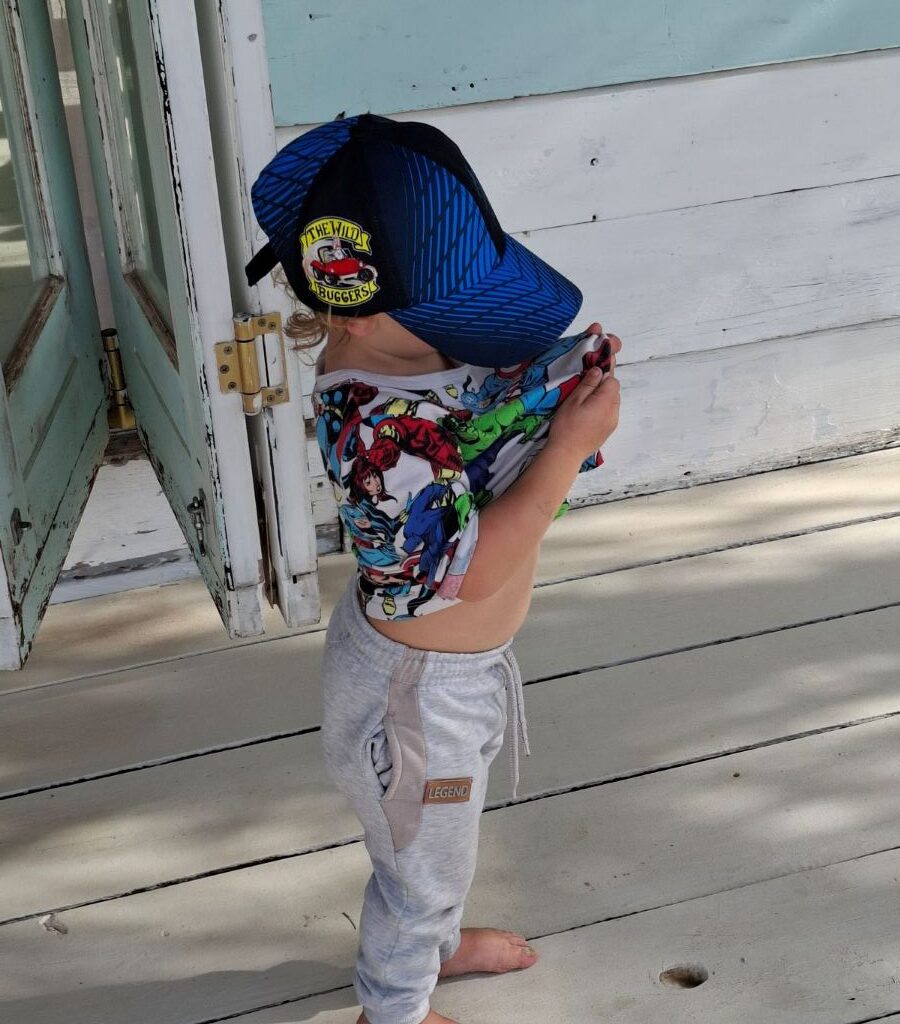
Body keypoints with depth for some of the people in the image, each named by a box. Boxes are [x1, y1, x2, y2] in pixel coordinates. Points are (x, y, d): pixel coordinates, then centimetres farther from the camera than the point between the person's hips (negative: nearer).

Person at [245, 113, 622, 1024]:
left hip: (456, 660, 8)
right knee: (422, 855, 18)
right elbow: (470, 570, -35)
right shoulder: (372, 427, -38)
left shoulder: (406, 338, -13)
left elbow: (484, 398, 4)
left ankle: (436, 940, 61)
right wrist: (571, 443, -33)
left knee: (443, 828, 33)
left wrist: (563, 379, -16)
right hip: (420, 684, -8)